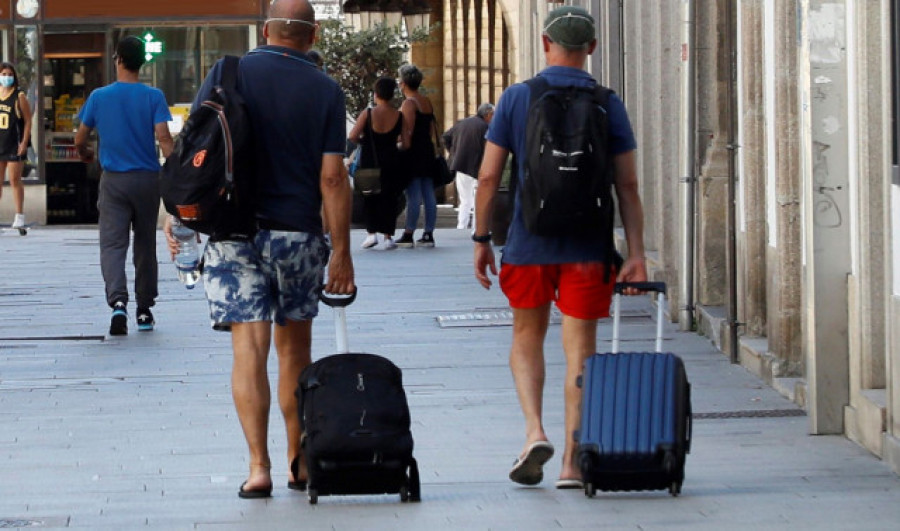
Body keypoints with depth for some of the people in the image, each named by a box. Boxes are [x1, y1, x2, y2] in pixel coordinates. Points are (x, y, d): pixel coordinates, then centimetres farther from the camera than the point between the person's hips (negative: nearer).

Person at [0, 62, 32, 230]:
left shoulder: (19, 97, -5)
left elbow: (28, 121, -6)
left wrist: (24, 143, -13)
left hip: (14, 145, -5)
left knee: (15, 181, -4)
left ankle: (19, 216, -1)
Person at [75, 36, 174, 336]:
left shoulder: (99, 97, -1)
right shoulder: (153, 97, -4)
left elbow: (80, 140, 7)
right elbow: (163, 137, -15)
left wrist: (85, 154, 29)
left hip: (113, 180, -1)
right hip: (147, 179, 1)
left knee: (112, 244, -5)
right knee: (145, 245, 13)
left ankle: (118, 301, -28)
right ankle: (144, 310, 21)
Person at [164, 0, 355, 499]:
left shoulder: (227, 73, 0)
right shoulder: (325, 91, -1)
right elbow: (332, 177, -5)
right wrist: (341, 252, -2)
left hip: (233, 230, 0)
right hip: (297, 233, 0)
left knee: (249, 349, -3)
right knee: (294, 349, 14)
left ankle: (259, 466, -11)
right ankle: (298, 462, 20)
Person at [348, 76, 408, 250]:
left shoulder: (367, 114, -8)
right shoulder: (399, 116, -4)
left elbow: (352, 136, -13)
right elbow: (405, 142, -4)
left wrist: (363, 142, 8)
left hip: (369, 161, -1)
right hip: (391, 162, 1)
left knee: (369, 198, 13)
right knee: (389, 198, 9)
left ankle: (371, 231, 2)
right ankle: (388, 237, 6)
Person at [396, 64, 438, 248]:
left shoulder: (409, 103, -10)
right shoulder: (427, 102, 15)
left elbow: (407, 132, -16)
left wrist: (404, 148, -15)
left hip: (413, 151, -8)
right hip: (428, 150, 8)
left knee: (413, 195, -9)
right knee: (428, 194, 6)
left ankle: (408, 235, -9)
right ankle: (428, 235, 8)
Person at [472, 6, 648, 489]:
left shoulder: (516, 98, -1)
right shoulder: (607, 104, 0)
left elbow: (488, 177, -2)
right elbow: (627, 185, -3)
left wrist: (482, 239, 6)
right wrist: (636, 254, -2)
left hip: (529, 243, 0)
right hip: (587, 248, 0)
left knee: (527, 338, 17)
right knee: (580, 349, 4)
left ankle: (534, 430, -4)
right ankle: (572, 463, 2)